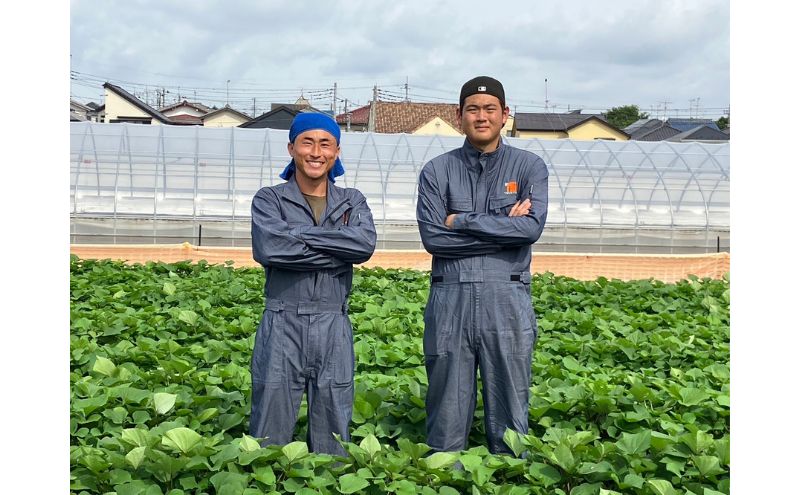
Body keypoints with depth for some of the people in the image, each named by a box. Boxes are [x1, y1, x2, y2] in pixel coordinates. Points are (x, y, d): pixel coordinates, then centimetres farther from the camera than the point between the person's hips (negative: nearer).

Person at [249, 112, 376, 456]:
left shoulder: (352, 202, 11)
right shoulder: (269, 199, 4)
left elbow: (366, 244, -10)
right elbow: (268, 248, -16)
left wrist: (299, 233, -12)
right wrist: (338, 252, -12)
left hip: (333, 327, 2)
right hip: (282, 325, -2)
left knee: (333, 436, 11)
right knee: (270, 432, 4)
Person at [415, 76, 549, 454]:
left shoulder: (529, 167, 7)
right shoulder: (437, 171, 8)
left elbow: (532, 227, -9)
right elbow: (433, 237, -6)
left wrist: (462, 221, -8)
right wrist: (504, 227, -8)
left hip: (507, 299, 0)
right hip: (450, 298, 1)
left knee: (509, 407, 6)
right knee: (446, 406, 7)